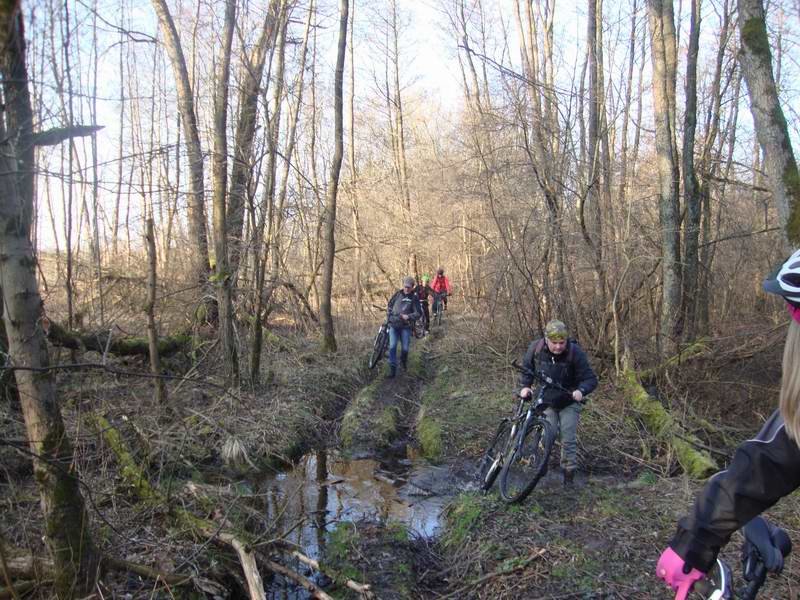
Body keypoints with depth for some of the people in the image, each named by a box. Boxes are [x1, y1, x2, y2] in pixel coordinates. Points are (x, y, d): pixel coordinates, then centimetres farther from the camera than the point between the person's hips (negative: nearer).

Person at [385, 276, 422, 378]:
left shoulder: (414, 298, -1)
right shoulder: (398, 294, 5)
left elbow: (419, 313, -5)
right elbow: (390, 304, 17)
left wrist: (408, 316, -17)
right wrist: (388, 314, 6)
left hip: (406, 326, -1)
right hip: (393, 325, 1)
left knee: (405, 348, 3)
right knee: (392, 346, -9)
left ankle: (404, 360, 36)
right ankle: (392, 367, -2)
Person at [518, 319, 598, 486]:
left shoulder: (575, 353, -24)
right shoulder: (536, 348, -18)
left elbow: (591, 379, -20)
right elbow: (526, 368, 1)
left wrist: (581, 390, -40)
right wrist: (525, 386, -14)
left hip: (569, 402, -2)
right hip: (546, 401, 2)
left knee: (568, 439, -4)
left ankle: (569, 476, 12)